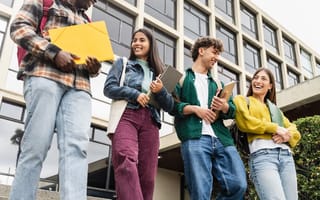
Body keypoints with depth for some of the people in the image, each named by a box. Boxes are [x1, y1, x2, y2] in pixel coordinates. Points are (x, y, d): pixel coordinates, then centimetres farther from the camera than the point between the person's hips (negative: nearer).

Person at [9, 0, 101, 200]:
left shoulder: (86, 21, 32)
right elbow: (19, 27, 3)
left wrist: (95, 67, 6)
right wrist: (54, 52, -11)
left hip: (79, 86, 4)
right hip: (45, 75, -4)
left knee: (76, 145, -17)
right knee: (36, 146, -13)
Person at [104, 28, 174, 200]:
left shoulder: (158, 72, 25)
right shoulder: (122, 63, 22)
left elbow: (169, 106, 18)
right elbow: (108, 88, 6)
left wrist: (161, 91, -2)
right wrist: (135, 94, -5)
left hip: (150, 122, 3)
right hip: (126, 116, -2)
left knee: (147, 175, -8)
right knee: (127, 162, -30)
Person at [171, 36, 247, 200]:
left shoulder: (217, 83, 31)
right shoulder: (182, 77, 17)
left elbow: (233, 110, 20)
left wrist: (224, 107, -3)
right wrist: (194, 109, -10)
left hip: (222, 139, 5)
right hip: (194, 139, -5)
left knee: (239, 185, -8)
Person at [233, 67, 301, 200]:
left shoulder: (275, 108, 32)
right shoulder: (241, 100, 18)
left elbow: (295, 132, 22)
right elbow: (244, 122, -3)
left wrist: (287, 135, -2)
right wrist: (275, 128, -2)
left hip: (286, 155, 6)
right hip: (262, 154, -5)